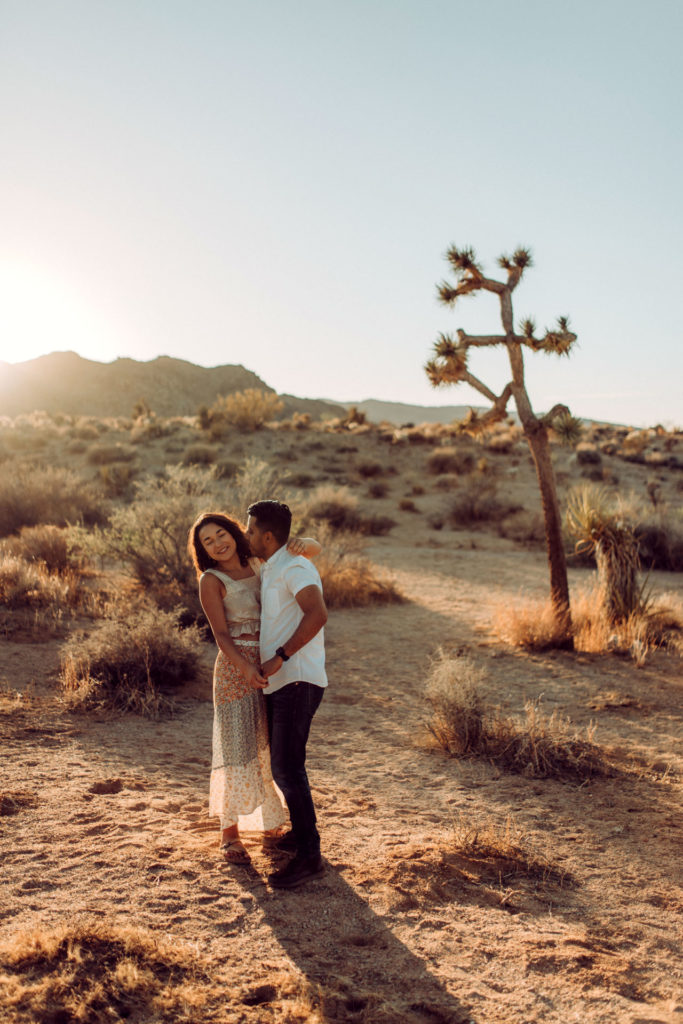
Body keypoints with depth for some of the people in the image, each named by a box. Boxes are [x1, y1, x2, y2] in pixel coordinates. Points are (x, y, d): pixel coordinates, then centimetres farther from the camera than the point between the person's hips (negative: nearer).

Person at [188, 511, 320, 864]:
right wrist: (246, 668, -28)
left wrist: (299, 542, -16)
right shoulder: (211, 581, -6)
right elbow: (221, 633, -12)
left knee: (273, 749, 13)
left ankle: (271, 824, 30)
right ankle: (230, 834, 15)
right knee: (238, 748, 1)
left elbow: (315, 549, 7)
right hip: (236, 669, -5)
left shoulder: (261, 563, 7)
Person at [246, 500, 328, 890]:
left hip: (298, 682, -10)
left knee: (287, 767, -11)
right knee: (283, 763, 19)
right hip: (280, 683, 10)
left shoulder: (294, 568, -14)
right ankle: (301, 832, 33)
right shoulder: (271, 570, 18)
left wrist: (280, 657, -28)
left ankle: (310, 855, -5)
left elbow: (317, 613, -30)